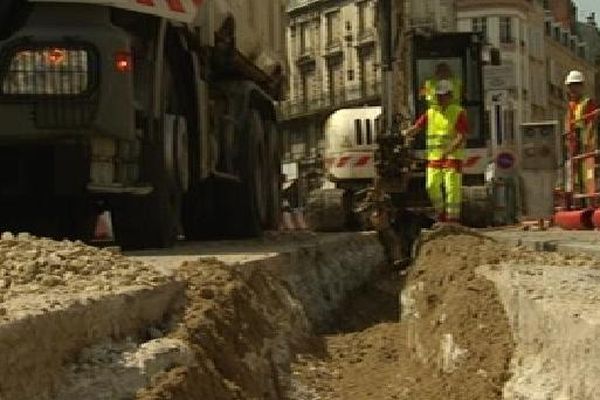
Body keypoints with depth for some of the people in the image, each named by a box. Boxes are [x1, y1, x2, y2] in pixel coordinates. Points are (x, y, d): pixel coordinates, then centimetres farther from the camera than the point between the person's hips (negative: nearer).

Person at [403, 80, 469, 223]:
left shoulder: (459, 112, 0)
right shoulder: (431, 113, 15)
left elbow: (462, 136, -8)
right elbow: (417, 127, 8)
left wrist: (449, 150, -21)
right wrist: (405, 133, -12)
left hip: (453, 156, -4)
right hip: (434, 156, 4)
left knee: (452, 188, -7)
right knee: (432, 186, -2)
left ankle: (453, 218, -3)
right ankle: (441, 213, 15)